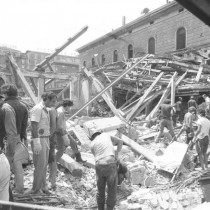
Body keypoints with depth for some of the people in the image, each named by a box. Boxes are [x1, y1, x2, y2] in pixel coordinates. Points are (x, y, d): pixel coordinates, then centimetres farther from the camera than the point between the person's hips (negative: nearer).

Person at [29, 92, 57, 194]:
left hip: (45, 139, 9)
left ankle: (42, 186, 23)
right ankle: (36, 189, 8)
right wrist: (36, 143, -23)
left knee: (44, 164, 12)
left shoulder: (45, 110, 14)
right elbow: (33, 126, -19)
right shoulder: (37, 109, -14)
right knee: (40, 164, -4)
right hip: (39, 140, -9)